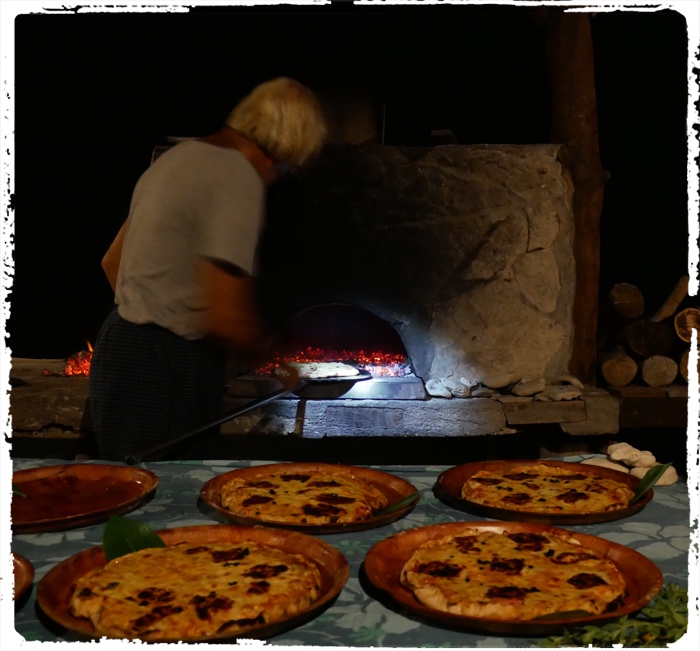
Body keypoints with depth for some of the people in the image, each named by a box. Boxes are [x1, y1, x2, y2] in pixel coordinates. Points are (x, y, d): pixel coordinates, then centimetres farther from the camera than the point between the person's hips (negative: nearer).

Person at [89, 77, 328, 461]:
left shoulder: (183, 154, 13)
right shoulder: (239, 180, -16)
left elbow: (112, 262, 20)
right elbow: (225, 318, -21)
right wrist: (275, 362, -3)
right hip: (167, 368, -10)